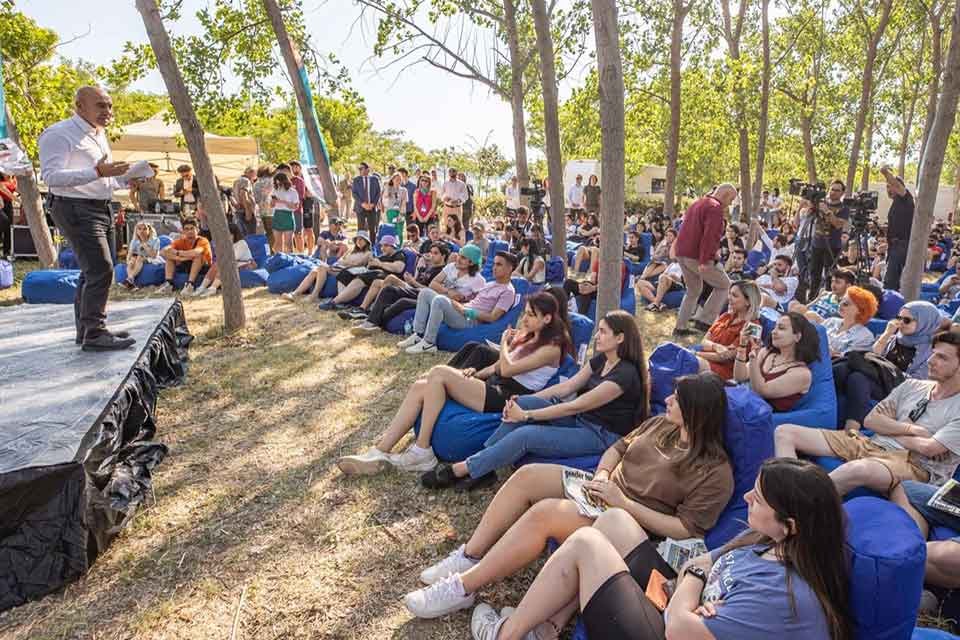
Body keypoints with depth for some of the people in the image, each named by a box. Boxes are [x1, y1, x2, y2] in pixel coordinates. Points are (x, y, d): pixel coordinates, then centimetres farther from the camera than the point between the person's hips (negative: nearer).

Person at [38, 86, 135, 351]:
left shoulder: (99, 135, 19)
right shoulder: (59, 134, -11)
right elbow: (50, 176, -21)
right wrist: (97, 172, -32)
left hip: (102, 209, 10)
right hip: (76, 209, -10)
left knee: (94, 271, 14)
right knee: (101, 269, -17)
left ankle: (86, 329, 24)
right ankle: (94, 334, -12)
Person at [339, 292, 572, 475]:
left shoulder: (552, 347, -7)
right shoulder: (528, 337, 21)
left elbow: (507, 369, -16)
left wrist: (504, 342, 1)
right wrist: (476, 374, 6)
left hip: (506, 398, -9)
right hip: (493, 386, 9)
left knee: (440, 373, -26)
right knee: (420, 386, -12)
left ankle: (421, 452, -21)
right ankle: (380, 453, -17)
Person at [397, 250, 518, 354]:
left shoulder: (508, 291, -6)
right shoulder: (491, 284, 23)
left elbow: (492, 317, -15)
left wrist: (464, 310, -15)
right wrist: (460, 305, 3)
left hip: (470, 321, -9)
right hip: (463, 313, 10)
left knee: (439, 299, -32)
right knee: (425, 292, 1)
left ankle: (428, 343, -24)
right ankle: (418, 335, -7)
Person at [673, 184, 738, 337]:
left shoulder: (697, 204, 20)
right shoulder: (715, 207, -10)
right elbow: (710, 235, -22)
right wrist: (705, 261, -26)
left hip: (682, 254, 9)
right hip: (697, 256, -9)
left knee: (693, 291, 21)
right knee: (723, 285, 5)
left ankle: (680, 327, 18)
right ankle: (704, 319, -1)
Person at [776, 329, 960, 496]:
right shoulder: (912, 385, 17)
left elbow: (928, 448, -13)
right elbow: (870, 420, 10)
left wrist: (890, 431, 2)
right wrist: (910, 429, -4)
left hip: (914, 464, -7)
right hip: (870, 444, 7)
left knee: (858, 469, -45)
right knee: (784, 432, -10)